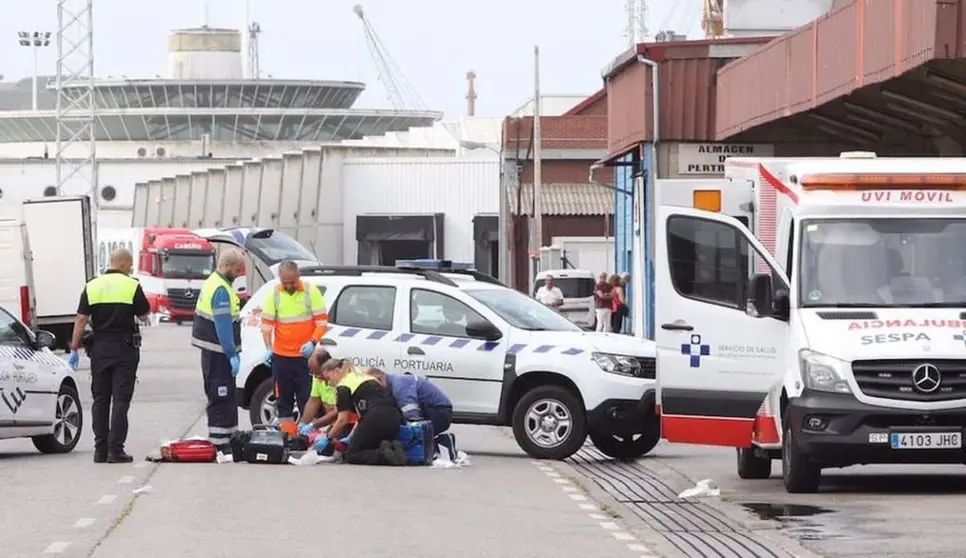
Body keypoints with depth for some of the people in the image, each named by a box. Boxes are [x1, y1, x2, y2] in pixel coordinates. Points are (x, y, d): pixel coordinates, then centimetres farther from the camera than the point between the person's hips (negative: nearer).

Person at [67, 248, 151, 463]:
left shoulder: (92, 286, 2)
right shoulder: (132, 286, -6)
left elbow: (81, 319, -2)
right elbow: (144, 316, 3)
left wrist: (74, 349, 1)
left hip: (99, 348, 3)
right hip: (124, 348, -3)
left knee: (100, 399, 10)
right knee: (121, 399, -2)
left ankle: (100, 450, 9)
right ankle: (115, 449, -8)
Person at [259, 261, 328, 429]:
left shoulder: (311, 291, -5)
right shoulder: (273, 294, 0)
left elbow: (322, 322, -4)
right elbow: (266, 324, 2)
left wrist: (312, 342, -19)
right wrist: (268, 349, -10)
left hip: (305, 356, -2)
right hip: (281, 357, 2)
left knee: (307, 399, -3)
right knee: (283, 399, 9)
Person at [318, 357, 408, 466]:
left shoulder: (343, 386, 4)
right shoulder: (362, 377, 30)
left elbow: (342, 420, 3)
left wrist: (329, 438, 16)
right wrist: (350, 437, 26)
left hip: (377, 418, -8)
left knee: (351, 456, 4)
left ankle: (383, 454, -20)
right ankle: (392, 449, -9)